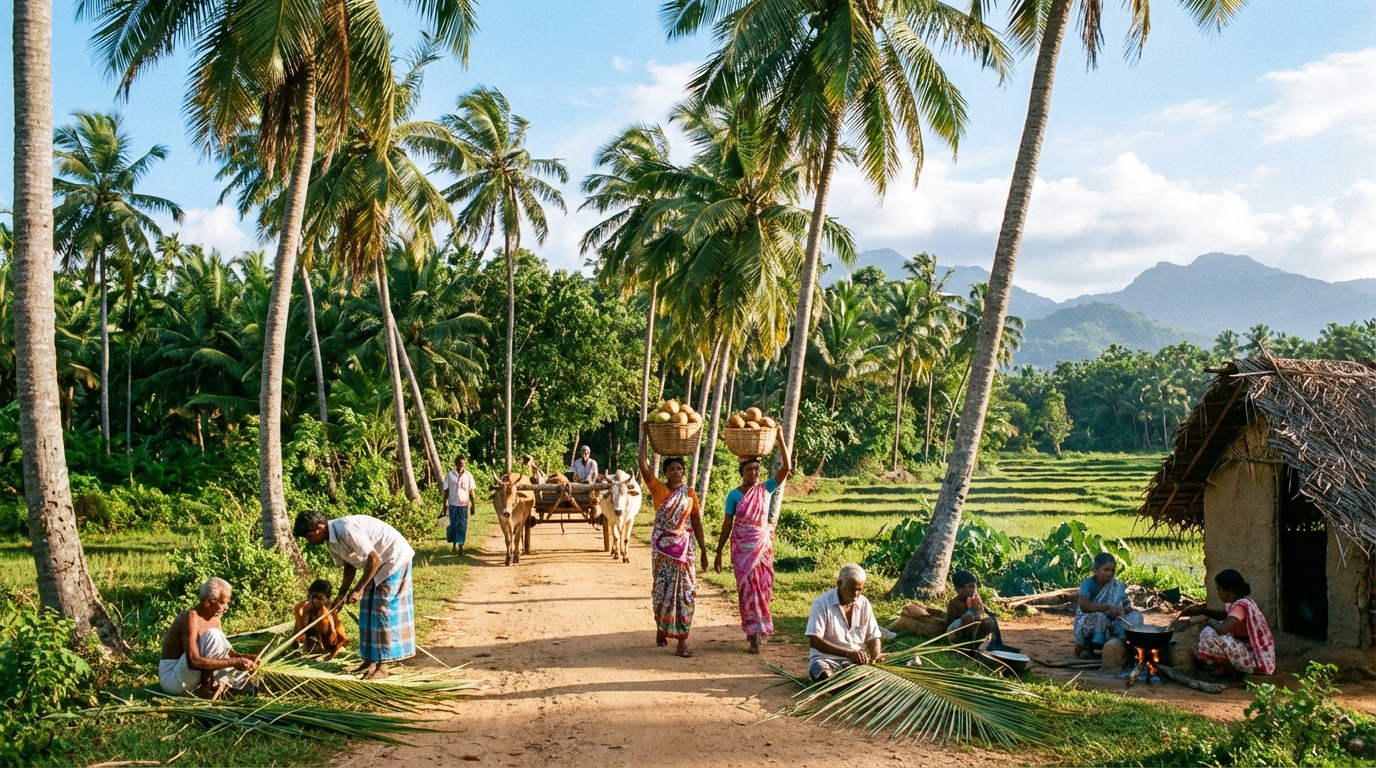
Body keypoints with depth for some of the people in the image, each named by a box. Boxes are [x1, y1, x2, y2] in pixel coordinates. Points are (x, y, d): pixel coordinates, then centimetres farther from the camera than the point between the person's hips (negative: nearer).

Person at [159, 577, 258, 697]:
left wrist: (242, 657, -10)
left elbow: (222, 649, 11)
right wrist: (233, 662, -33)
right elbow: (193, 661, -33)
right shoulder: (191, 617, -23)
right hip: (171, 677, -8)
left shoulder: (214, 618, 4)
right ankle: (205, 687, -19)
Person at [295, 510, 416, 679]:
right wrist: (341, 595, 10)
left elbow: (374, 558, -28)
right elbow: (350, 565, 14)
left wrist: (359, 589, -23)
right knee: (368, 611, 9)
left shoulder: (345, 530, -28)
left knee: (383, 611, -8)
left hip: (394, 557, -9)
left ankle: (382, 667, -3)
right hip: (379, 563, 9)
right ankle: (370, 661, 17)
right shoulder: (331, 541, 0)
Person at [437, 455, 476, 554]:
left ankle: (460, 546, 4)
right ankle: (453, 544, 26)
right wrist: (444, 505, 0)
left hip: (464, 505, 0)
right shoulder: (450, 475, -2)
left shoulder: (468, 475, -1)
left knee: (462, 526, -1)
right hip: (453, 504, 0)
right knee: (453, 525, 7)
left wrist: (472, 504, 3)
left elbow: (471, 491, 4)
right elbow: (446, 491, 1)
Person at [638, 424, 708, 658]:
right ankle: (661, 628, 29)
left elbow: (696, 523, 7)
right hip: (662, 546, -1)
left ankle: (682, 641, 0)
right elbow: (643, 465, -14)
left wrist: (703, 550, 4)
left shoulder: (690, 494, 4)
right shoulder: (658, 488, -1)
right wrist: (644, 435, -13)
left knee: (684, 590, -2)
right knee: (663, 588, 8)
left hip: (684, 546, 1)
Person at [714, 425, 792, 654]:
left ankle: (756, 629, 23)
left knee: (763, 588, 5)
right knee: (748, 588, -5)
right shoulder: (734, 494, -3)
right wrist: (718, 553, -1)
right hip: (742, 548, -2)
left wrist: (780, 438, -17)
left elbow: (786, 467, -10)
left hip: (763, 547, 2)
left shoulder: (766, 489, 0)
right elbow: (727, 525, 1)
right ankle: (755, 634, -1)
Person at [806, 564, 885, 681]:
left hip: (857, 660, 5)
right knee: (825, 675, -39)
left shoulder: (864, 603, 4)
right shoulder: (822, 603, -12)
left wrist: (876, 655, -15)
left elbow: (872, 636, 10)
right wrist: (848, 653, -30)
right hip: (826, 658, -5)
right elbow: (814, 641, -20)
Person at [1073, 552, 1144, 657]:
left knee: (1135, 616, -15)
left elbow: (1127, 608, -5)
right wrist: (1108, 607, -48)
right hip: (1087, 626, -4)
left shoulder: (1117, 586, -4)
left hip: (1108, 627, 4)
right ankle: (1085, 647, -13)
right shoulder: (1087, 584, -18)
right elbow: (1084, 606, -37)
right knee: (1098, 616, -35)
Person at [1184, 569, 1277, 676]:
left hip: (1256, 662, -10)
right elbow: (1223, 615, 26)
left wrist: (1207, 620, -15)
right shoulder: (1236, 602, 5)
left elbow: (1222, 629, -37)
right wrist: (1202, 611, 9)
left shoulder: (1241, 605, -23)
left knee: (1209, 633, -20)